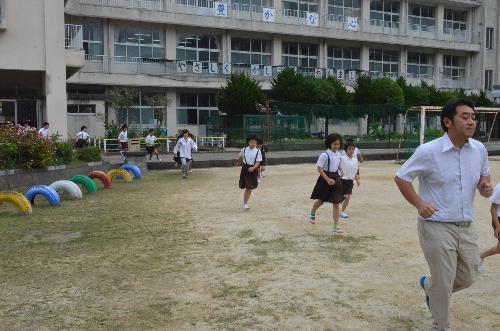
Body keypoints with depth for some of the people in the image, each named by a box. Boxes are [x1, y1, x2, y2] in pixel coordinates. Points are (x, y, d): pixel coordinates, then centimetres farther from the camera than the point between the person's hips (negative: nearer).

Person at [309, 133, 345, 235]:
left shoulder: (338, 154, 3)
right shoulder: (325, 155, -18)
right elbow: (319, 169, -18)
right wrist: (328, 179, -24)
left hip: (335, 178, 5)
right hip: (325, 179, -5)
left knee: (336, 203, 1)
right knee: (321, 201, 13)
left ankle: (336, 227, 5)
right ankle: (312, 214, 45)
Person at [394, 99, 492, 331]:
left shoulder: (479, 149, 1)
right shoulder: (429, 151, -15)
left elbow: (484, 174, 19)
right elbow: (401, 177, -6)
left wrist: (485, 185, -5)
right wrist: (419, 204, -18)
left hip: (466, 227, 6)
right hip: (437, 226, -6)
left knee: (468, 277, 16)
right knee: (443, 283, 3)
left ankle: (428, 285, 45)